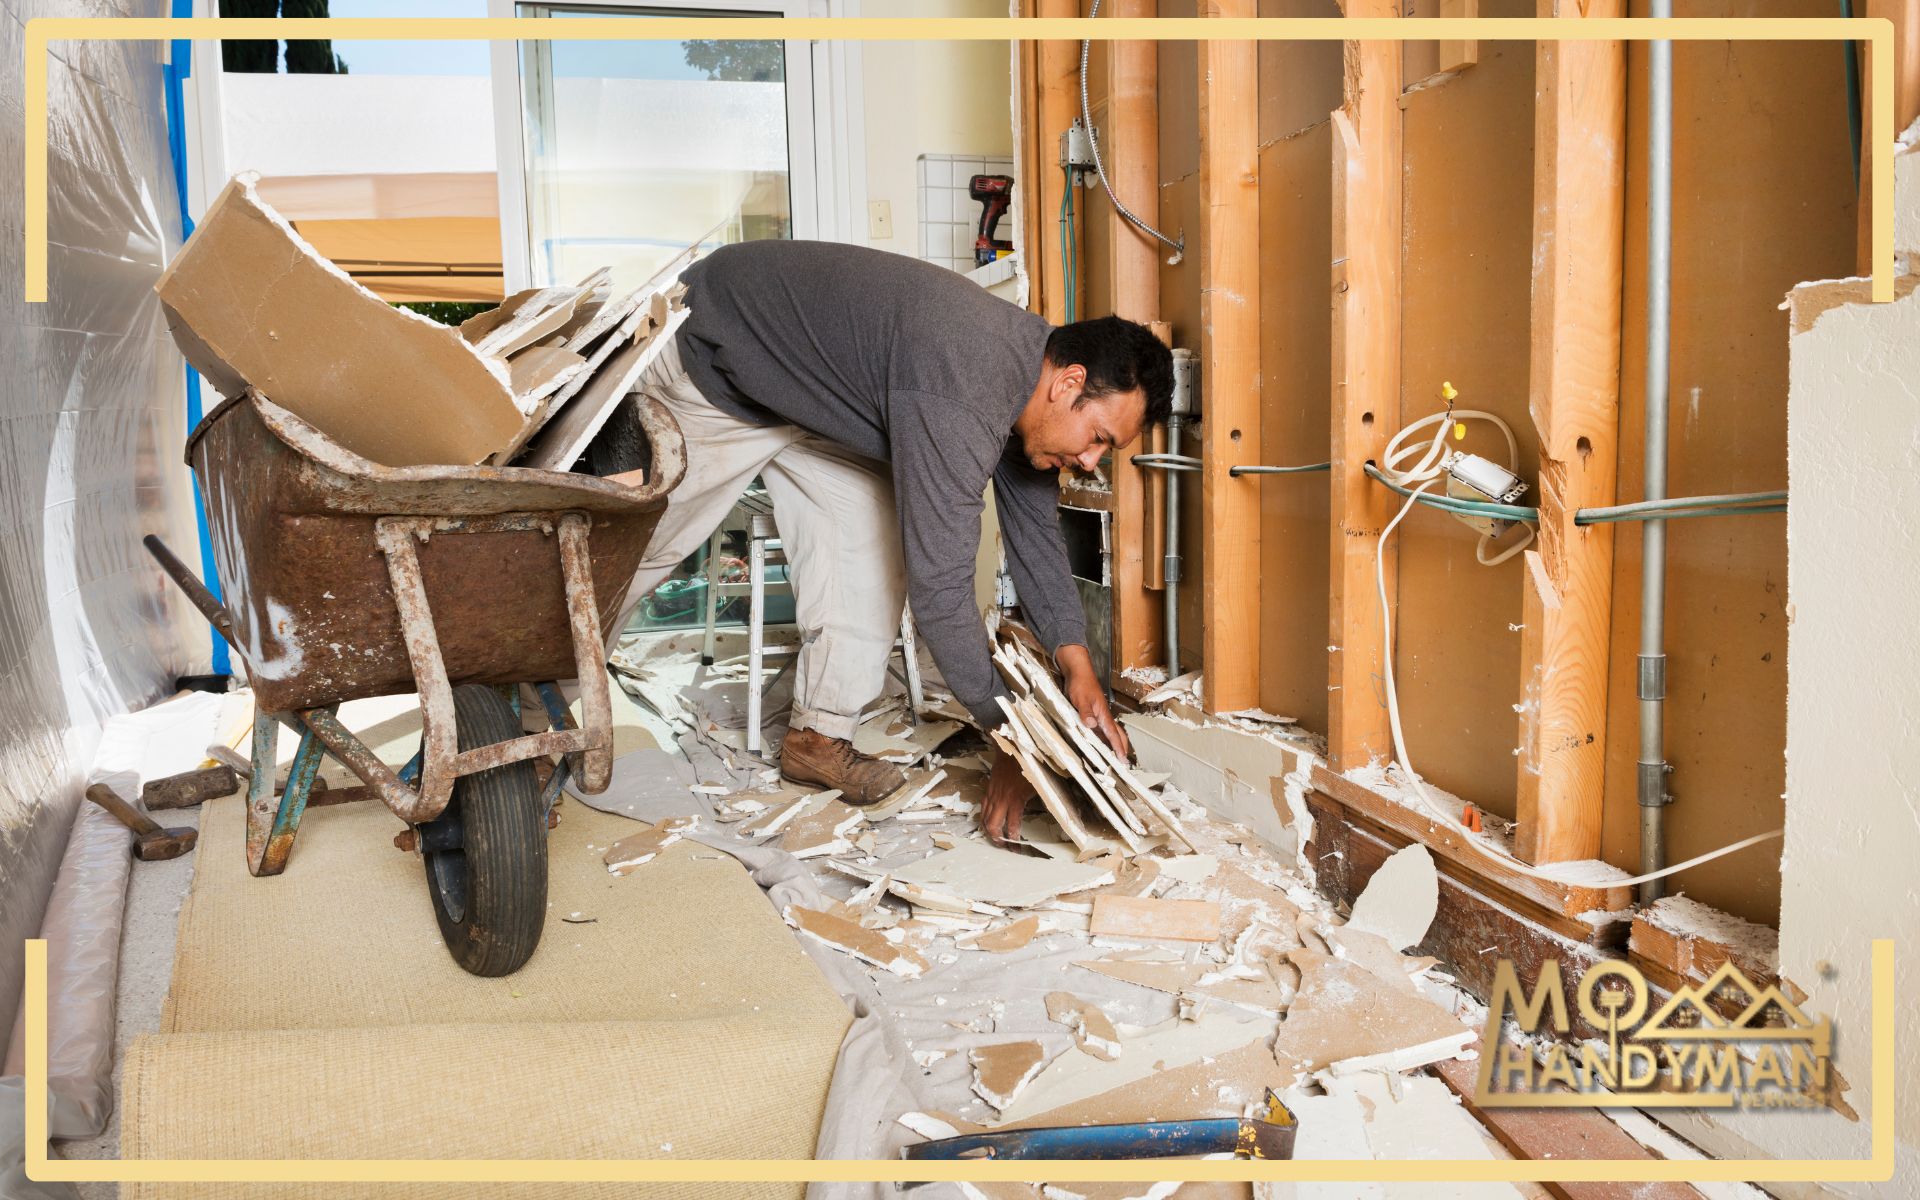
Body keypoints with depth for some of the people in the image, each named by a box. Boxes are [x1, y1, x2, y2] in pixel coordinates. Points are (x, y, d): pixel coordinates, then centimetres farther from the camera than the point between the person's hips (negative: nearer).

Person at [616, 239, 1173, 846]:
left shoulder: (1030, 360, -10)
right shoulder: (960, 393, -39)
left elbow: (1034, 529, 0)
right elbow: (939, 587, -38)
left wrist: (1076, 664, -9)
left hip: (808, 386, 8)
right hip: (706, 369, -8)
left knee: (870, 531, -6)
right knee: (636, 544, 5)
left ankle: (818, 735, 1)